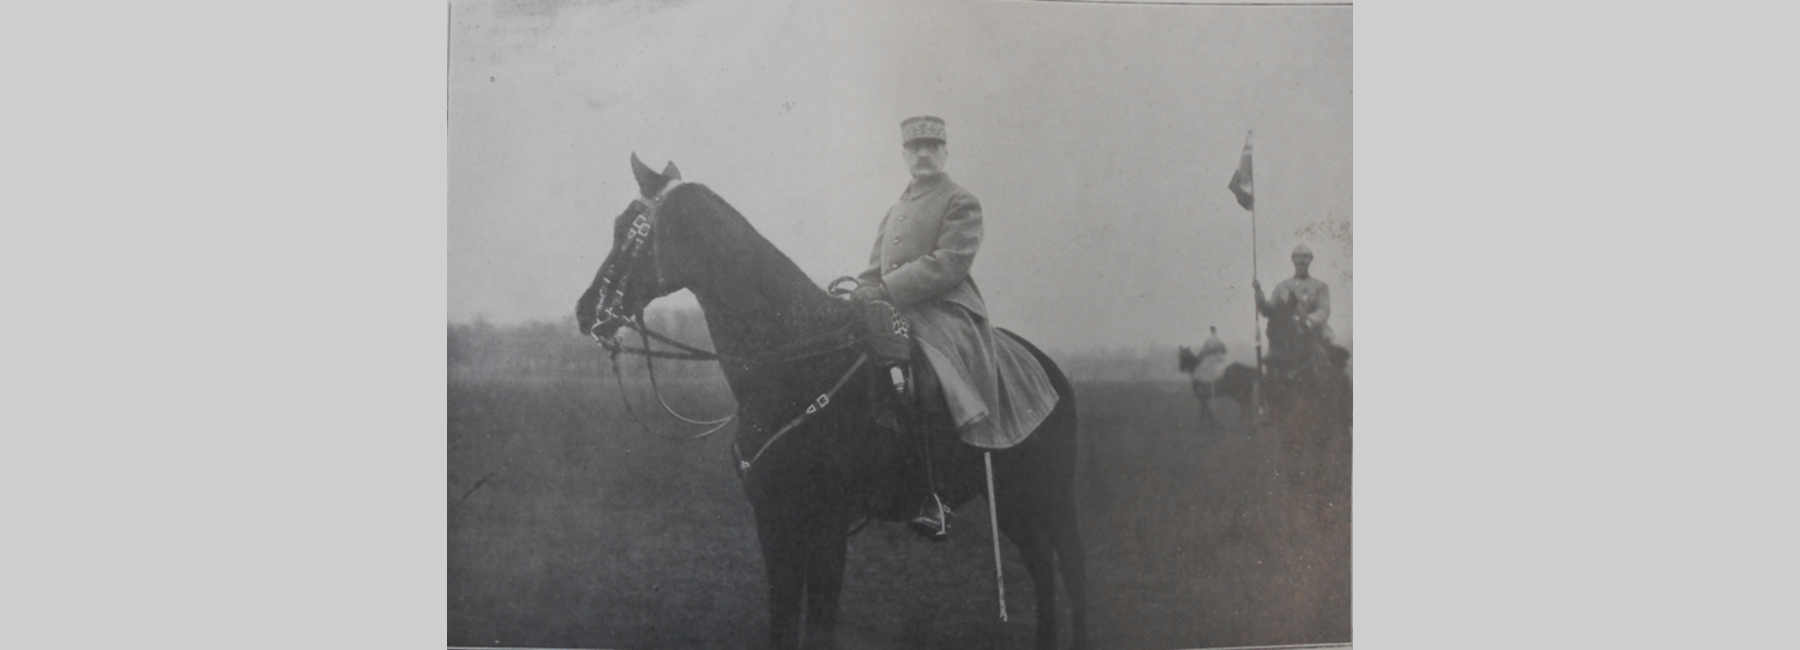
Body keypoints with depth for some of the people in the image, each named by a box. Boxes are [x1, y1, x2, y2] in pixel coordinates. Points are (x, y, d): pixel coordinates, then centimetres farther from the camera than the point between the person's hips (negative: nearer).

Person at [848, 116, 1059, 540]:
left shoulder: (961, 203, 2)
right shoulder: (896, 211, 25)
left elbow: (948, 265, -12)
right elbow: (876, 269, 23)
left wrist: (886, 290, -19)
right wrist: (861, 295, 0)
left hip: (944, 314, -8)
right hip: (894, 315, 8)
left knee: (919, 377, -33)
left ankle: (931, 499, -28)